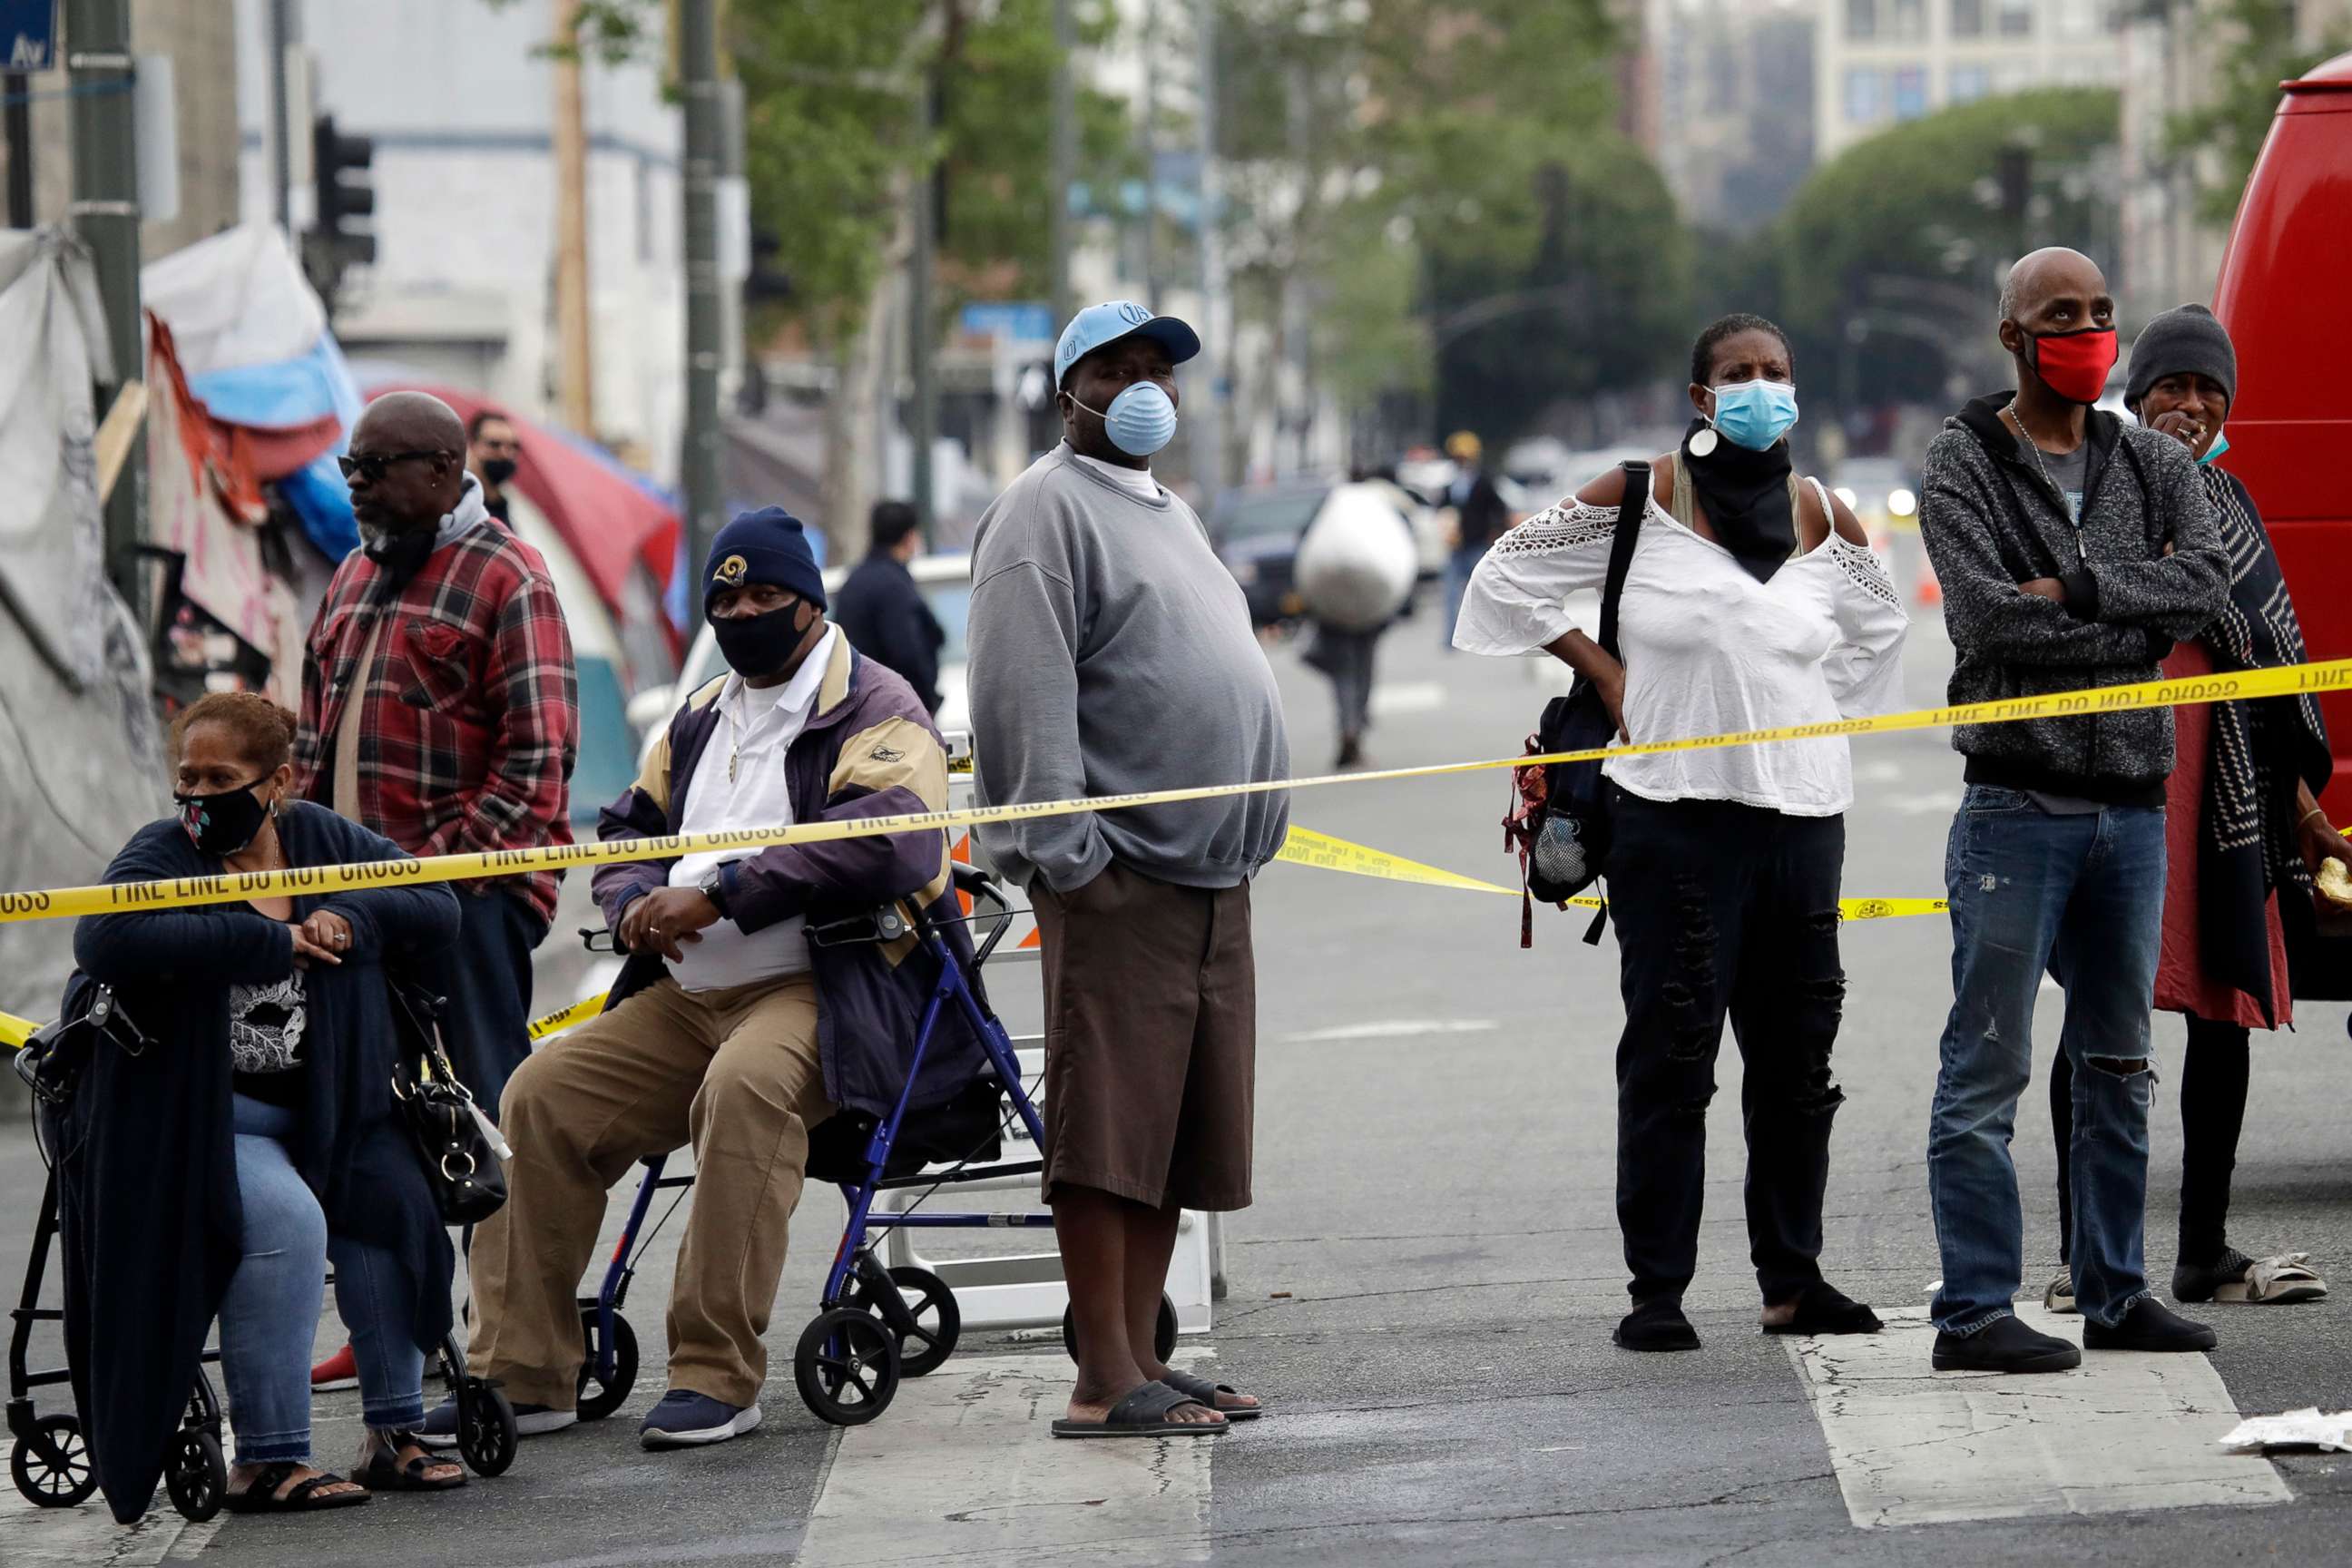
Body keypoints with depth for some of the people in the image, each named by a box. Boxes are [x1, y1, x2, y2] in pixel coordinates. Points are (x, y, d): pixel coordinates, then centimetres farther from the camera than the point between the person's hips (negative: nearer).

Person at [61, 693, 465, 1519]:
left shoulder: (326, 840, 7)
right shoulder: (162, 854, -7)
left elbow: (438, 911, 8)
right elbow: (107, 940, -29)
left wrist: (353, 920, -13)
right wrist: (273, 941, -25)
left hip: (323, 1106, 4)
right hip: (200, 1117, -4)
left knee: (391, 1199, -21)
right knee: (287, 1218, -29)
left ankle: (393, 1431, -6)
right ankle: (266, 1459, -21)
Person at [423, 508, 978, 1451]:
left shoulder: (875, 711, -3)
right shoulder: (701, 720, 23)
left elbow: (877, 841, -21)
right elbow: (626, 829, 26)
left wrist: (719, 893, -21)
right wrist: (636, 903, 0)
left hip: (825, 991, -8)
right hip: (688, 996, 8)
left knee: (744, 1083, -38)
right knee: (543, 1095, -10)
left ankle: (717, 1376, -34)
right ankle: (522, 1375, -8)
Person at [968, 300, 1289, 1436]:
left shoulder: (1168, 514, 24)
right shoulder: (1048, 510, -5)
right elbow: (1025, 693, -14)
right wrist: (1064, 851, -21)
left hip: (1209, 878, 9)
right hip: (1119, 874, -9)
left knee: (1177, 1133, 8)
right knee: (1107, 1127, -9)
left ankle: (1140, 1359, 13)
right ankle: (1105, 1383, -10)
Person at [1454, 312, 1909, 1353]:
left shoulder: (1824, 519, 10)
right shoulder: (1641, 499, -1)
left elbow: (1877, 626, 29)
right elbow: (1509, 575, 7)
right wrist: (1604, 675, 1)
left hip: (1804, 817, 4)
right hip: (1676, 813, -4)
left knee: (1797, 1055, 7)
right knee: (1670, 1054, -4)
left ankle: (1793, 1278, 16)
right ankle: (1656, 1292, -1)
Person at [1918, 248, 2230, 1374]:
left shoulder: (2154, 466, 12)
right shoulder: (1963, 467, -2)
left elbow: (2207, 584, -5)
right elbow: (1987, 617, -16)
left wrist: (2077, 590, -14)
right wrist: (2137, 627, -10)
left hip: (2133, 805, 6)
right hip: (2018, 805, -6)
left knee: (2119, 1066, 13)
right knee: (1987, 1067, -6)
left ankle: (2114, 1293, 21)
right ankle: (1974, 1312, -4)